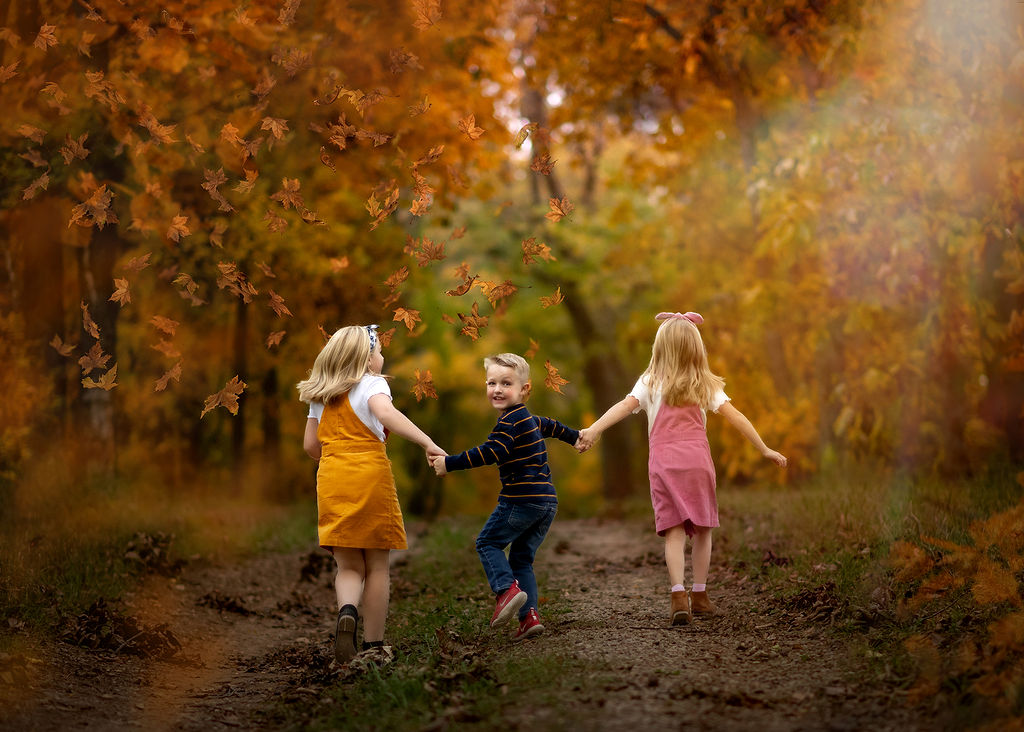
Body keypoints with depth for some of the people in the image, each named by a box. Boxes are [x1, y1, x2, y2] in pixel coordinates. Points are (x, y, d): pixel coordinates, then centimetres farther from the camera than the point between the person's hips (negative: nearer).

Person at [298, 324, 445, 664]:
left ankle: (347, 611, -23)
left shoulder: (320, 395, 15)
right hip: (371, 476, -4)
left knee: (349, 566, 8)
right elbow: (385, 413, -24)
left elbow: (310, 444, 17)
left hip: (332, 480, 4)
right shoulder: (372, 384, -3)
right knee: (377, 566, 7)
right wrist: (428, 443, -31)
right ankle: (374, 645, 9)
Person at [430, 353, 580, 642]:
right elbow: (550, 426, 39)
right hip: (547, 501, 9)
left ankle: (507, 589, -16)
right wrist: (575, 437, 59)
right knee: (522, 557, 14)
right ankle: (529, 615, 4)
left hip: (521, 499, -9)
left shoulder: (510, 422, -12)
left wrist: (450, 463, -21)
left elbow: (490, 453, -24)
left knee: (488, 542, 5)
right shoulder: (528, 418, 18)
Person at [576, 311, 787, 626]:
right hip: (697, 459, 0)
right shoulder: (705, 385, 6)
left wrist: (592, 430, -22)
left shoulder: (650, 383, 3)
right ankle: (699, 595, 18)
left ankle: (679, 595, -18)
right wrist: (765, 449, 7)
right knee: (702, 528, 13)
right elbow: (735, 416, 2)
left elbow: (625, 405, -12)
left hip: (662, 462, 0)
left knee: (674, 531, -2)